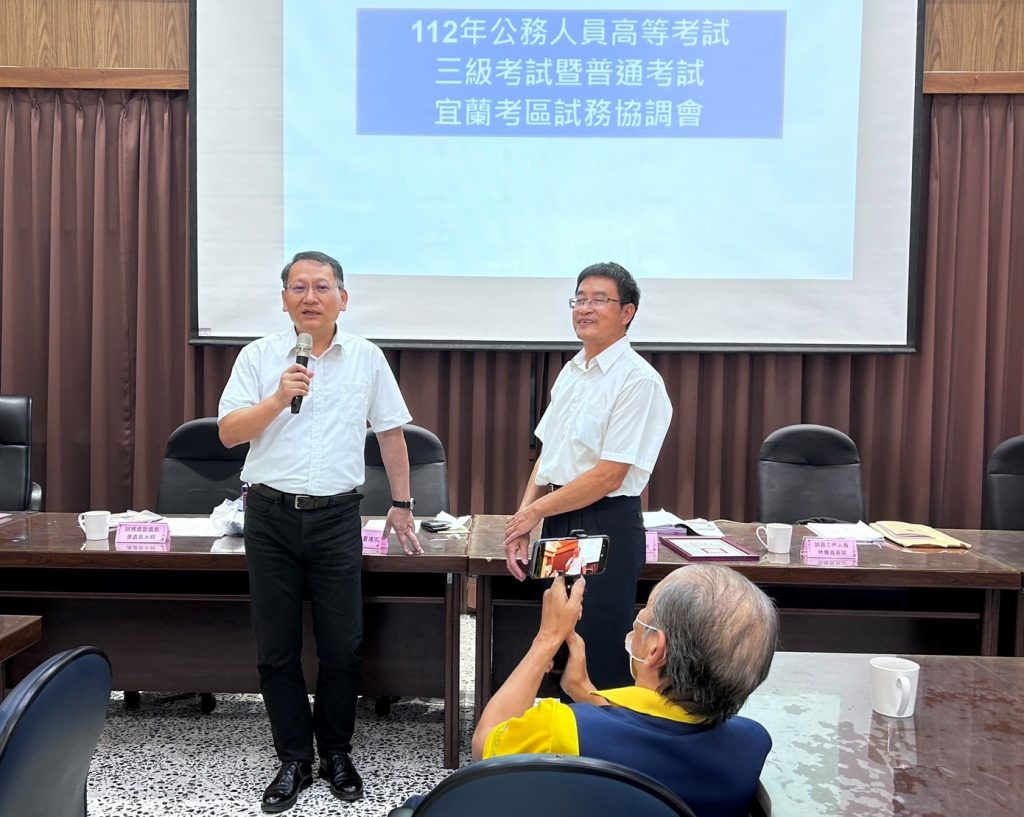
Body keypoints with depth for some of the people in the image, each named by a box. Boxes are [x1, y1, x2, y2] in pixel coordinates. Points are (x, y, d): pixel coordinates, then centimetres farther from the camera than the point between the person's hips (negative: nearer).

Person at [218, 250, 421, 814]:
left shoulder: (366, 359, 4)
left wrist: (401, 505, 12)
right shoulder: (259, 357, 2)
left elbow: (390, 432, 11)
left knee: (342, 646, 5)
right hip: (271, 516, 1)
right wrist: (277, 398, -18)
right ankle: (294, 761, 23)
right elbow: (228, 432, -2)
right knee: (276, 649, 7)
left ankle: (337, 753, 26)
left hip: (337, 517, 0)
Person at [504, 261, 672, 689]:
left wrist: (533, 512, -10)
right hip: (558, 524, 8)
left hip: (605, 528, -8)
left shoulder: (638, 379, -13)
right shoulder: (570, 372, 12)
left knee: (601, 663, 1)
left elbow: (608, 476, -17)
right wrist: (522, 522, 3)